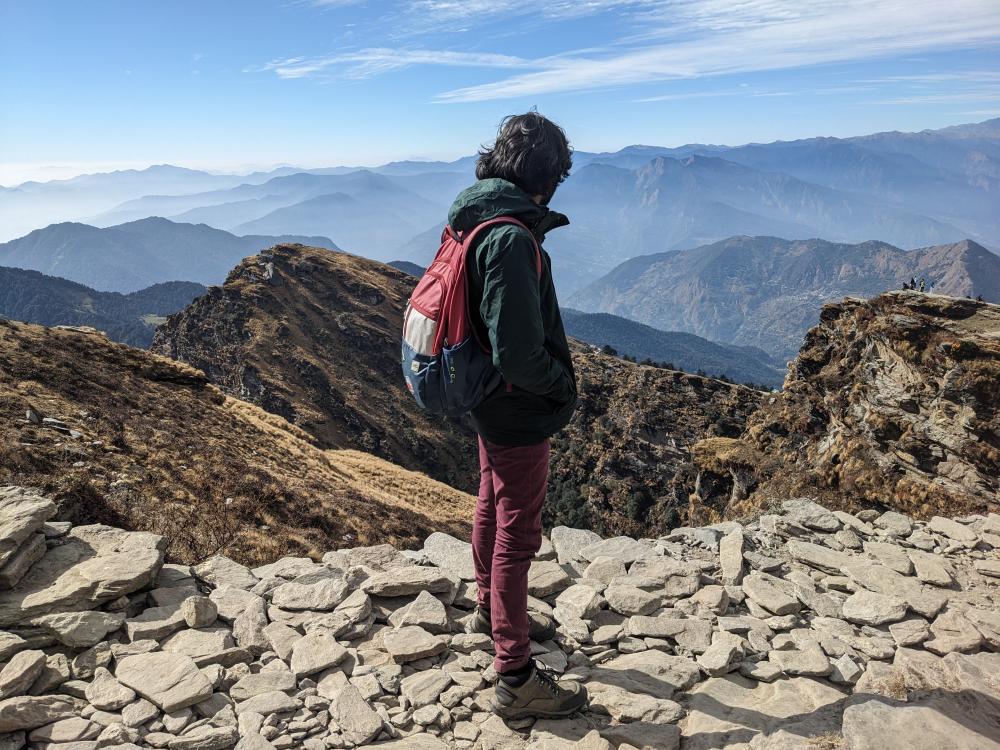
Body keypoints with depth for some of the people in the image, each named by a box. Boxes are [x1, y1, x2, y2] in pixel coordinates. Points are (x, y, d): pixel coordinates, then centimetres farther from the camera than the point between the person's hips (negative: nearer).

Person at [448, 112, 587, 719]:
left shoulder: (472, 221, 2)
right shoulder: (512, 237, -27)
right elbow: (519, 353, -30)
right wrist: (563, 383, -11)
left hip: (489, 403, 9)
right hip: (520, 413, -9)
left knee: (493, 507, 25)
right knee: (518, 534, 2)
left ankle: (491, 609, 49)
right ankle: (516, 679, 19)